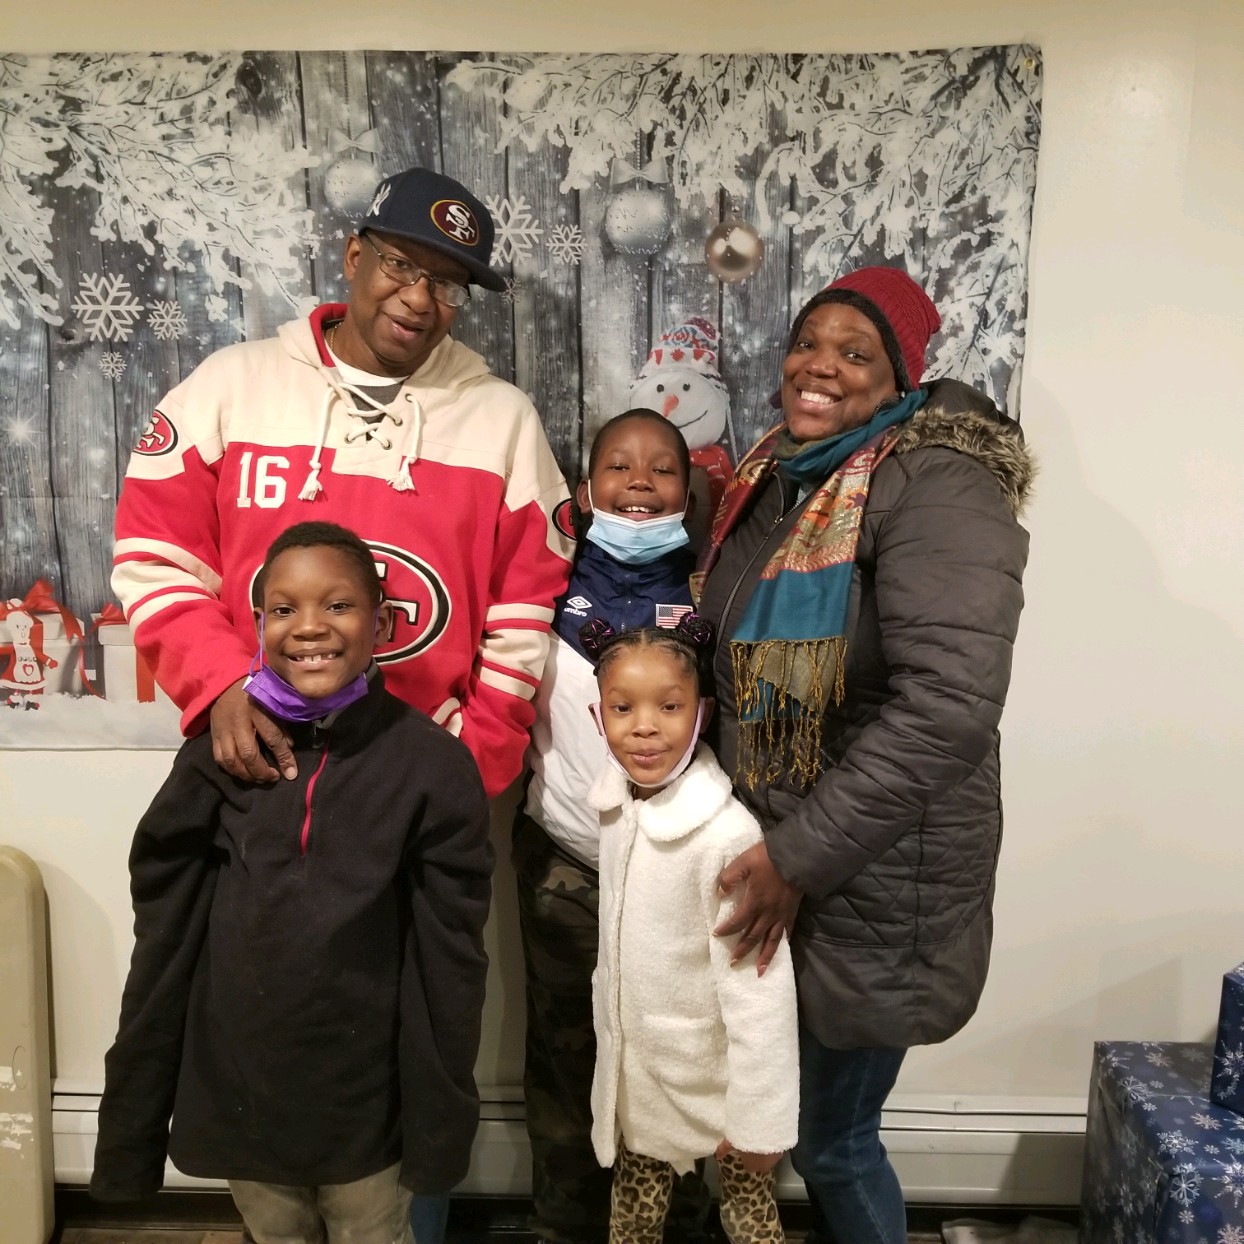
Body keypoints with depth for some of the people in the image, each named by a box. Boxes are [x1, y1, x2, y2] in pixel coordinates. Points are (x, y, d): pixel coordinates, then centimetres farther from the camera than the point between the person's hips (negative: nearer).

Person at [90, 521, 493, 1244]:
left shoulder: (431, 763, -13)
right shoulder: (221, 753, -7)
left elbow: (452, 956, -9)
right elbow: (164, 940, -2)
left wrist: (444, 1119, -6)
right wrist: (130, 1122, 1)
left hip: (367, 1104, -2)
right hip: (236, 1093, 2)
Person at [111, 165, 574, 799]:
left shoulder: (504, 416, -1)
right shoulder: (230, 382, 0)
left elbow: (523, 615, -2)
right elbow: (156, 557, 0)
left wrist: (474, 769, -6)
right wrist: (221, 682, -14)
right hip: (258, 759, 1)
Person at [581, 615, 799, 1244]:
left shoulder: (726, 835, -29)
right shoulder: (616, 806, -8)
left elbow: (758, 991, -24)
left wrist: (758, 1118, -18)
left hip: (714, 1072, -5)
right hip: (636, 1063, 6)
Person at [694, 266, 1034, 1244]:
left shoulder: (936, 484, -18)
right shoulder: (774, 477, 7)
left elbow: (948, 703, -28)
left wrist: (801, 857, -23)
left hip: (873, 874, -7)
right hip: (769, 855, 7)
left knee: (830, 1136, 11)